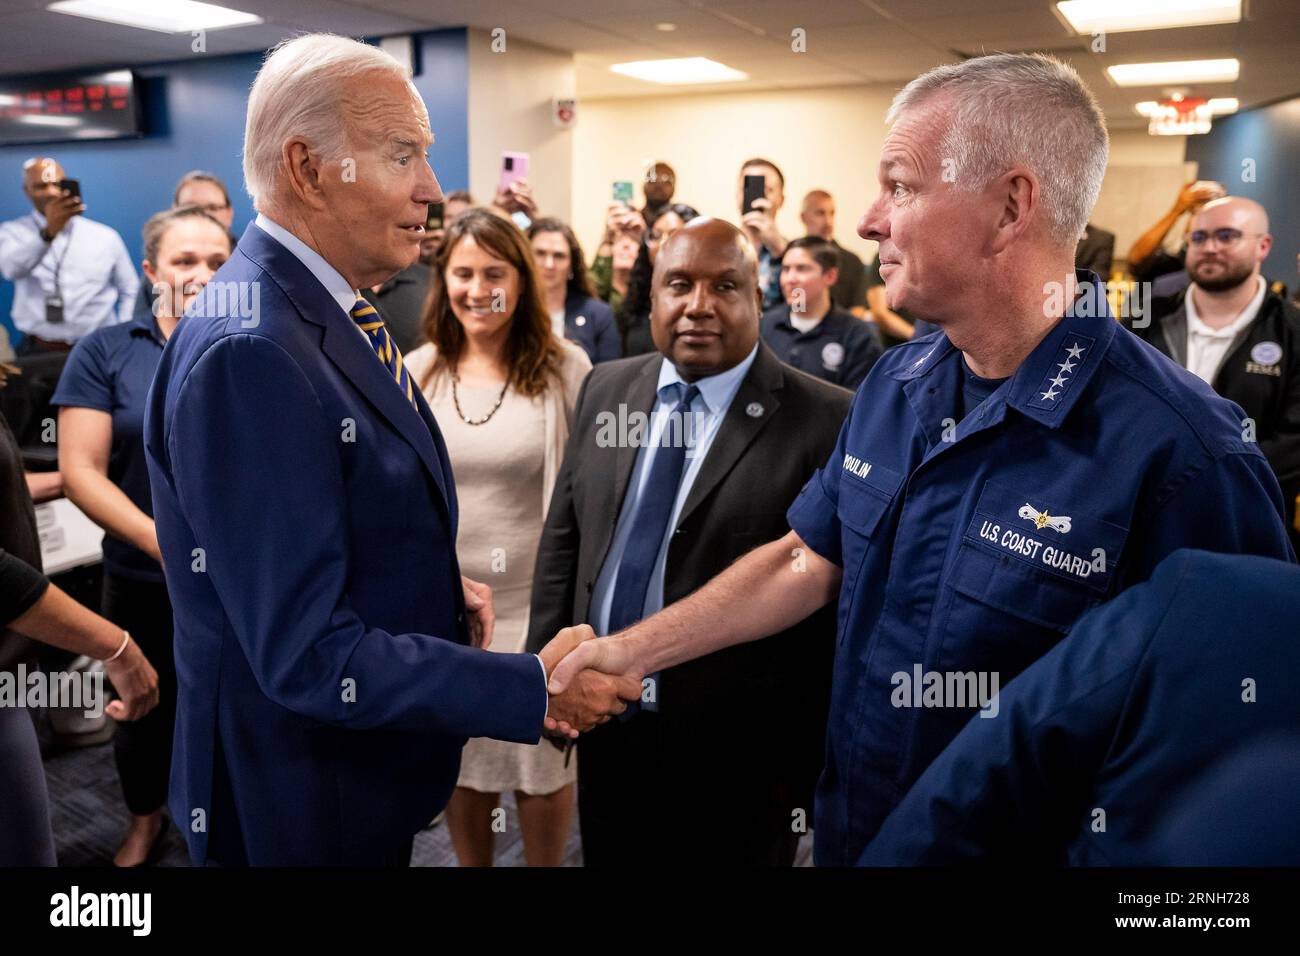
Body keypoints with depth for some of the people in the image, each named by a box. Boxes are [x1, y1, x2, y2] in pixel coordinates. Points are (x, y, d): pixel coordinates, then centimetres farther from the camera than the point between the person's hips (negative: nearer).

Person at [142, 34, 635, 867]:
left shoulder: (330, 313, 2)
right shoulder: (248, 355, -28)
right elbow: (308, 656, -28)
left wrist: (441, 588, -2)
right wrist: (536, 688, -23)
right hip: (301, 805, -8)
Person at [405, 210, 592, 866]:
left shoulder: (565, 367, -9)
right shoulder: (414, 372, -1)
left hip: (540, 603, -2)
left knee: (543, 763, 15)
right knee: (462, 762, 19)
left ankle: (545, 865, 38)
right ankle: (471, 866, 41)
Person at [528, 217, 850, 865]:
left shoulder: (824, 421, -13)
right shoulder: (607, 389, 4)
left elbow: (835, 608, -12)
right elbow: (563, 538, 9)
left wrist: (805, 765, -10)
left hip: (735, 761, -4)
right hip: (603, 732, 5)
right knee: (608, 858, 21)